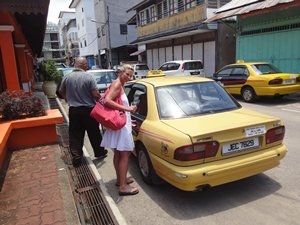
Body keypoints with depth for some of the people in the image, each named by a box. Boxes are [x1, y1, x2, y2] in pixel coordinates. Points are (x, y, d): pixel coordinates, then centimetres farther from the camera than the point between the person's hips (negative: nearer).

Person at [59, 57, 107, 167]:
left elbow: (62, 92, 12)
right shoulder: (88, 77, -13)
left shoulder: (66, 77, -2)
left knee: (75, 135, 10)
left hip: (73, 110, 3)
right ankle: (99, 152, 27)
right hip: (88, 109, -2)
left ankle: (76, 158, 13)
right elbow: (96, 94, -16)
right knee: (94, 133, 13)